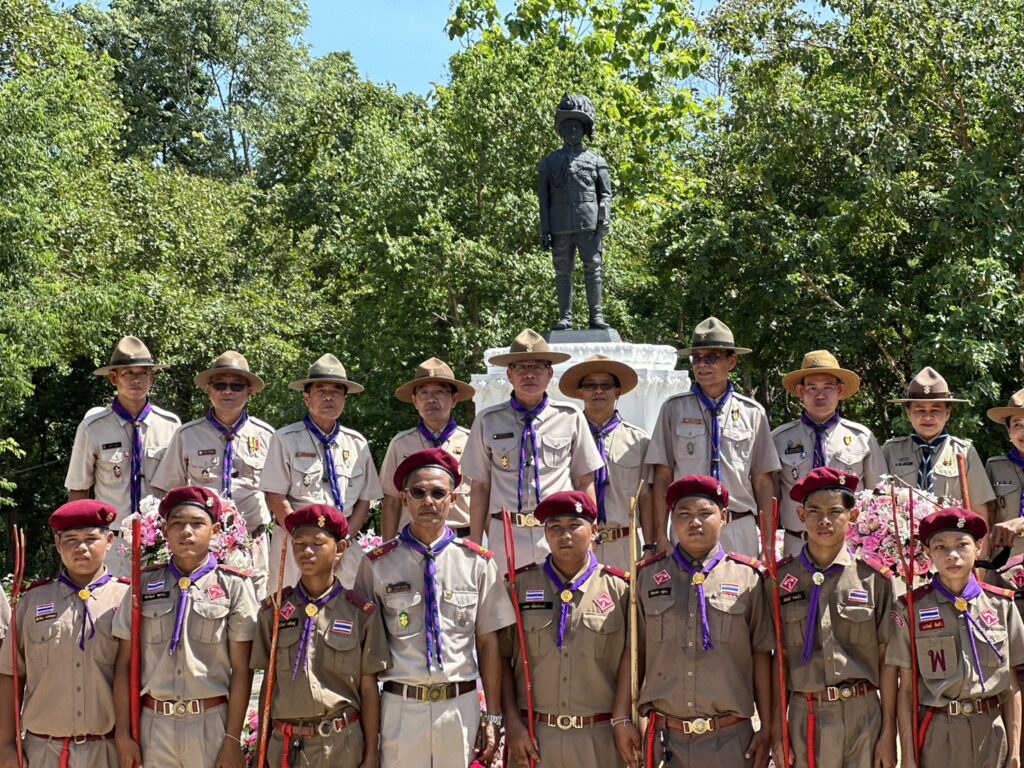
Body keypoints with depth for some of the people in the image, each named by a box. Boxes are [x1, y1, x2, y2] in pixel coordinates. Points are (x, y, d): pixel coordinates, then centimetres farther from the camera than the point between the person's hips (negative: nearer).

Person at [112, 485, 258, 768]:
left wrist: (233, 739, -6)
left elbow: (241, 669, -2)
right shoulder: (145, 585, 5)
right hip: (153, 724, 2)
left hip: (211, 724, -2)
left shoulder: (233, 586, -2)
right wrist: (122, 733, 1)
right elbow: (124, 664, 6)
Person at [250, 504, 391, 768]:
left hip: (343, 745, -1)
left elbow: (369, 690, -1)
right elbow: (268, 683, 6)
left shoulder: (361, 613, -4)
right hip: (285, 745, 1)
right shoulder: (273, 610, 1)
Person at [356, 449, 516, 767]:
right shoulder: (377, 564, 1)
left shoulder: (476, 562, 2)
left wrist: (493, 718, 2)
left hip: (461, 706, 1)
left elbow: (488, 642, 3)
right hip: (400, 706, 0)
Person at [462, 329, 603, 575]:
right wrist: (475, 546, 6)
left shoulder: (571, 417, 5)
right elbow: (480, 486, 9)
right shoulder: (488, 421, 6)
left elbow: (585, 482, 10)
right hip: (506, 538, 1)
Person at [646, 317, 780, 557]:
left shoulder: (752, 412, 8)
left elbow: (763, 481, 8)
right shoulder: (674, 409, 5)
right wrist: (660, 535, -1)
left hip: (740, 530, 1)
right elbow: (662, 477, 4)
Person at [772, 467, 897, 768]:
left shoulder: (874, 578, 0)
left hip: (863, 713, 0)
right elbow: (778, 659, 3)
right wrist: (777, 732, 1)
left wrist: (889, 732, -1)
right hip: (804, 715, 1)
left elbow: (886, 660, 1)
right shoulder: (780, 578, 1)